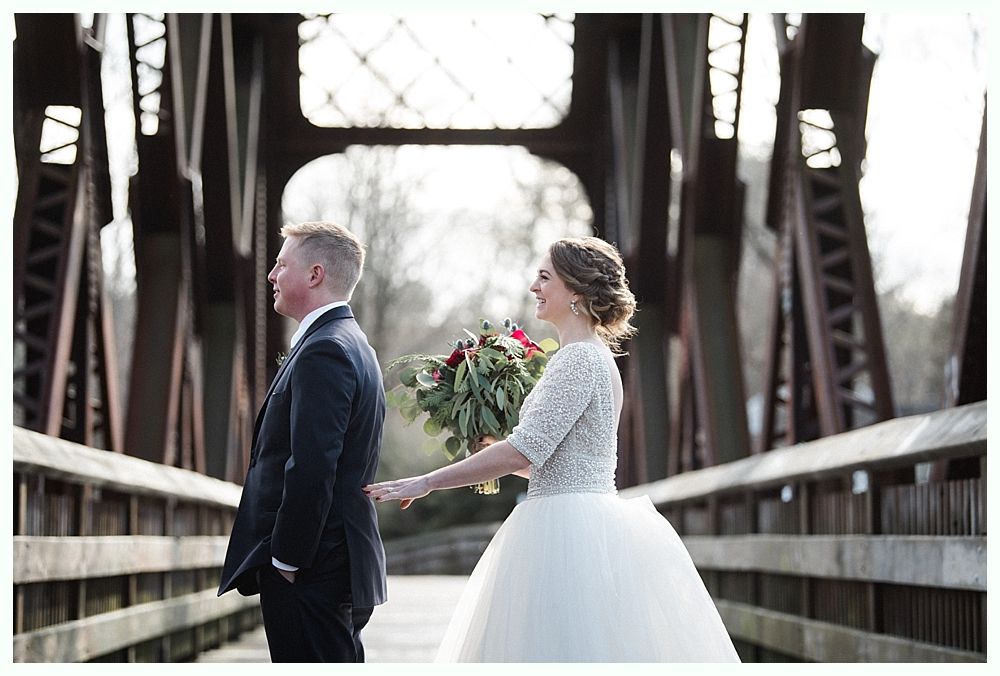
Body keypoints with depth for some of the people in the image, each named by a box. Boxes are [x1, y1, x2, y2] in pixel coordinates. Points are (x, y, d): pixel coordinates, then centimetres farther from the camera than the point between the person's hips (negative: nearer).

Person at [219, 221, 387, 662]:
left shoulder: (322, 352, -14)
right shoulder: (352, 346, 19)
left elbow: (311, 469, -22)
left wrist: (285, 561, -17)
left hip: (310, 575, -11)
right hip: (344, 570, 11)